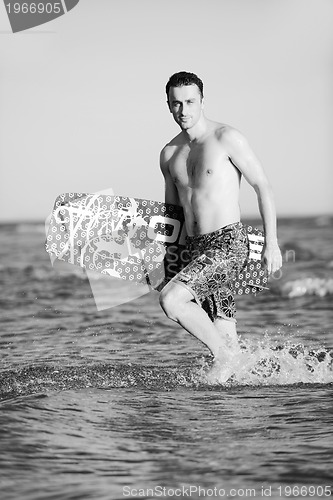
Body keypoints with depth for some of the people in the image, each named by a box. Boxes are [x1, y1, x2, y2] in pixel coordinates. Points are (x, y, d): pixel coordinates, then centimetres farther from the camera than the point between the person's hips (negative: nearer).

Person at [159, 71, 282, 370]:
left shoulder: (226, 138, -6)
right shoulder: (169, 154, 13)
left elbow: (263, 186, -5)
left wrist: (271, 242, -10)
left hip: (229, 244, -6)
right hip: (196, 249, 6)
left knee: (170, 300, -23)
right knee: (226, 340, 3)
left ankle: (223, 355, -7)